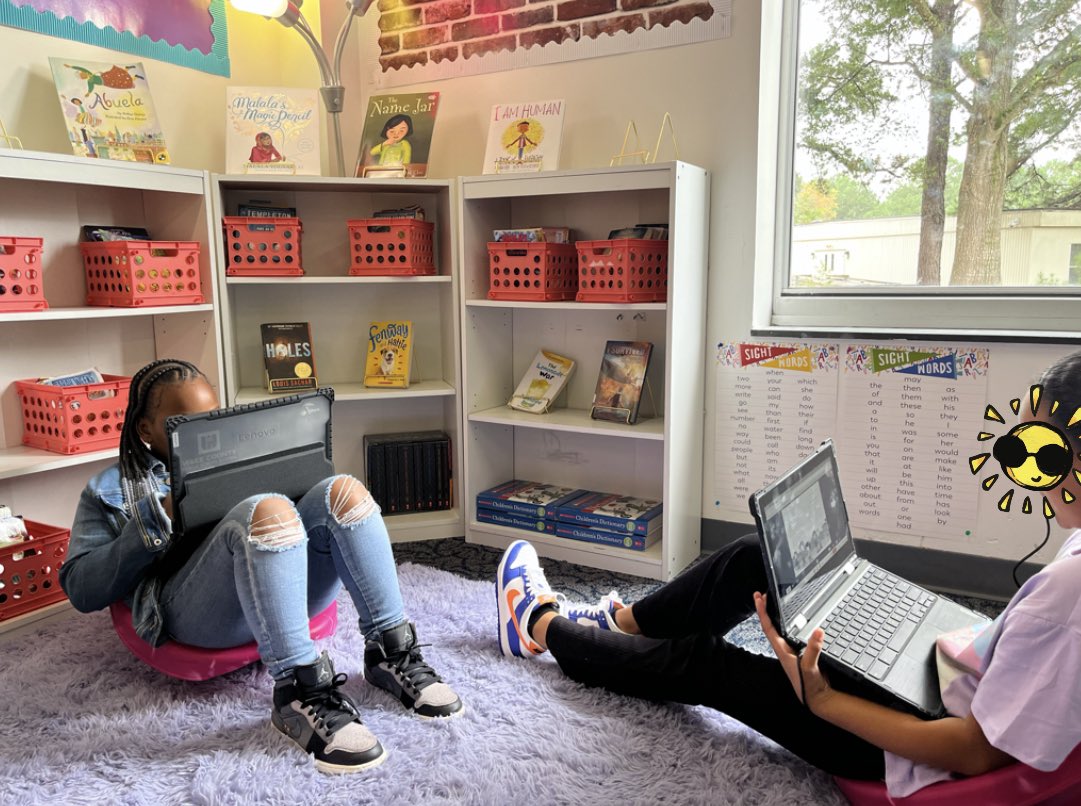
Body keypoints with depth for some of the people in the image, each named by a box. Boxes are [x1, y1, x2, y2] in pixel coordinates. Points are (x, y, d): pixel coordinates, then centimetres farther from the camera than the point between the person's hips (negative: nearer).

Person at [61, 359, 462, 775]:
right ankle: (301, 692, -34)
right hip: (192, 608, -4)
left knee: (343, 491, -23)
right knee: (267, 510, -34)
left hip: (286, 591, 5)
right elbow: (81, 590, 7)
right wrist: (157, 520, -6)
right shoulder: (113, 487, 20)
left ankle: (392, 654, -20)